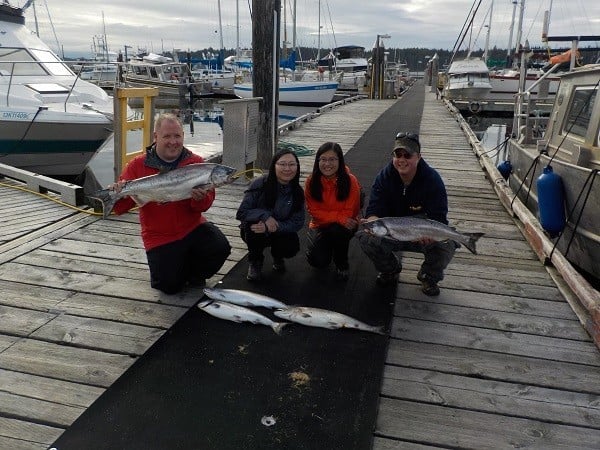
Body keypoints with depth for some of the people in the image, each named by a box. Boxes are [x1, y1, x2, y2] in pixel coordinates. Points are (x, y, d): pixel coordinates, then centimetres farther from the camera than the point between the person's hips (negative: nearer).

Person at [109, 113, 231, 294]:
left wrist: (201, 198, -30)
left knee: (221, 247, -25)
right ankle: (172, 265, 28)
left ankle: (193, 272, 8)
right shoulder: (138, 165, -4)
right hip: (160, 237, -1)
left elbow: (205, 205, -6)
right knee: (170, 286, -10)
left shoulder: (196, 162, -4)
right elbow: (120, 209, -2)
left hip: (193, 228, 1)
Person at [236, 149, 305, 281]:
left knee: (292, 247, -27)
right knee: (254, 221, -34)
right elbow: (241, 212, -20)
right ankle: (255, 262, -5)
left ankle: (277, 256, 14)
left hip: (281, 232, 2)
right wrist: (264, 216, -38)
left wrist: (273, 227, -31)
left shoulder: (297, 192, -11)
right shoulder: (260, 184, -21)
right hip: (254, 233, -2)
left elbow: (297, 223, -14)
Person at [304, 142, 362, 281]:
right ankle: (327, 247, 21)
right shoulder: (311, 181, -14)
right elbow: (314, 212, -13)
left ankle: (342, 264, -5)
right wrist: (339, 217, -25)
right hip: (320, 226, 1)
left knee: (337, 231, -35)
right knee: (319, 261, -18)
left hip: (343, 227, -1)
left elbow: (348, 213, -13)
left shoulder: (350, 181, -18)